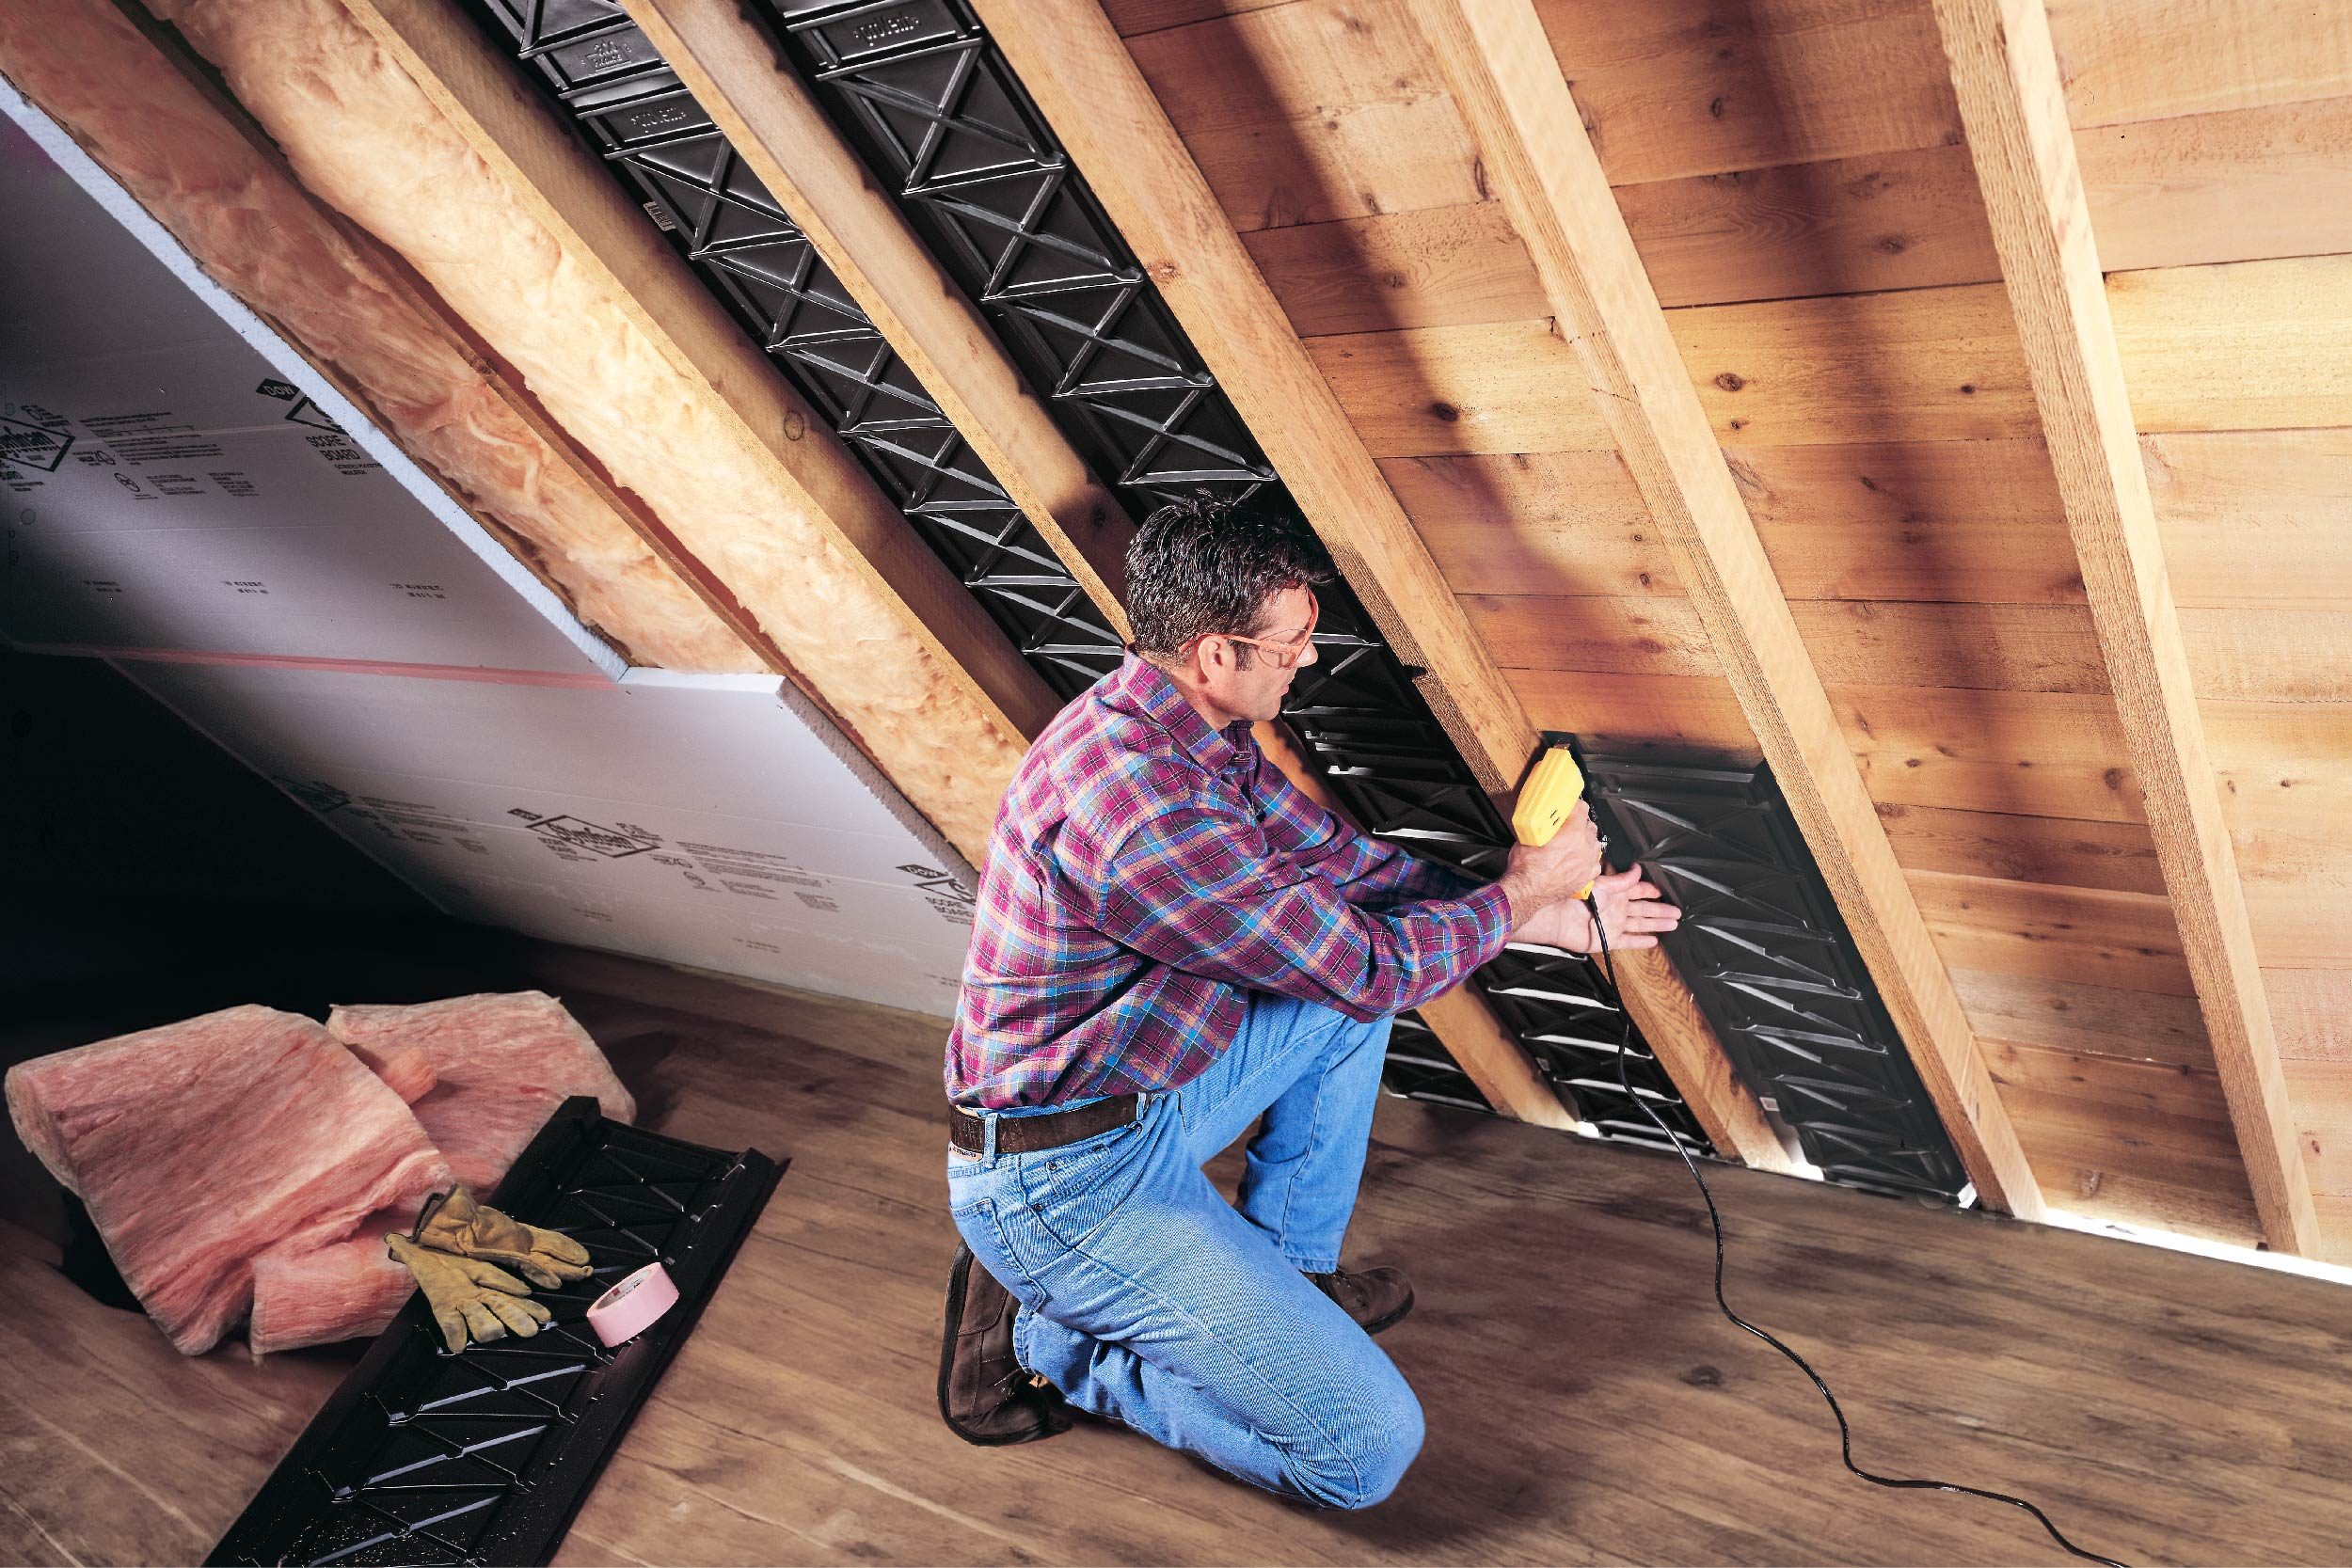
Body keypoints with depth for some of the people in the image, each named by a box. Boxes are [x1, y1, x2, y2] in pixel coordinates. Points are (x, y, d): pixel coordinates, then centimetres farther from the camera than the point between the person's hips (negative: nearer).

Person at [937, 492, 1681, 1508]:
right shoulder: (1133, 795, -30)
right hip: (1066, 1177, -10)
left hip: (1146, 1097, 10)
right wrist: (1514, 897, -3)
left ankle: (1284, 1269, 24)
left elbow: (1338, 859, 14)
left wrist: (1541, 918, 11)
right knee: (1366, 1449, -12)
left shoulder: (1199, 735, 1)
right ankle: (1041, 1337, 3)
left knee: (1357, 990, 17)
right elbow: (1365, 965, -21)